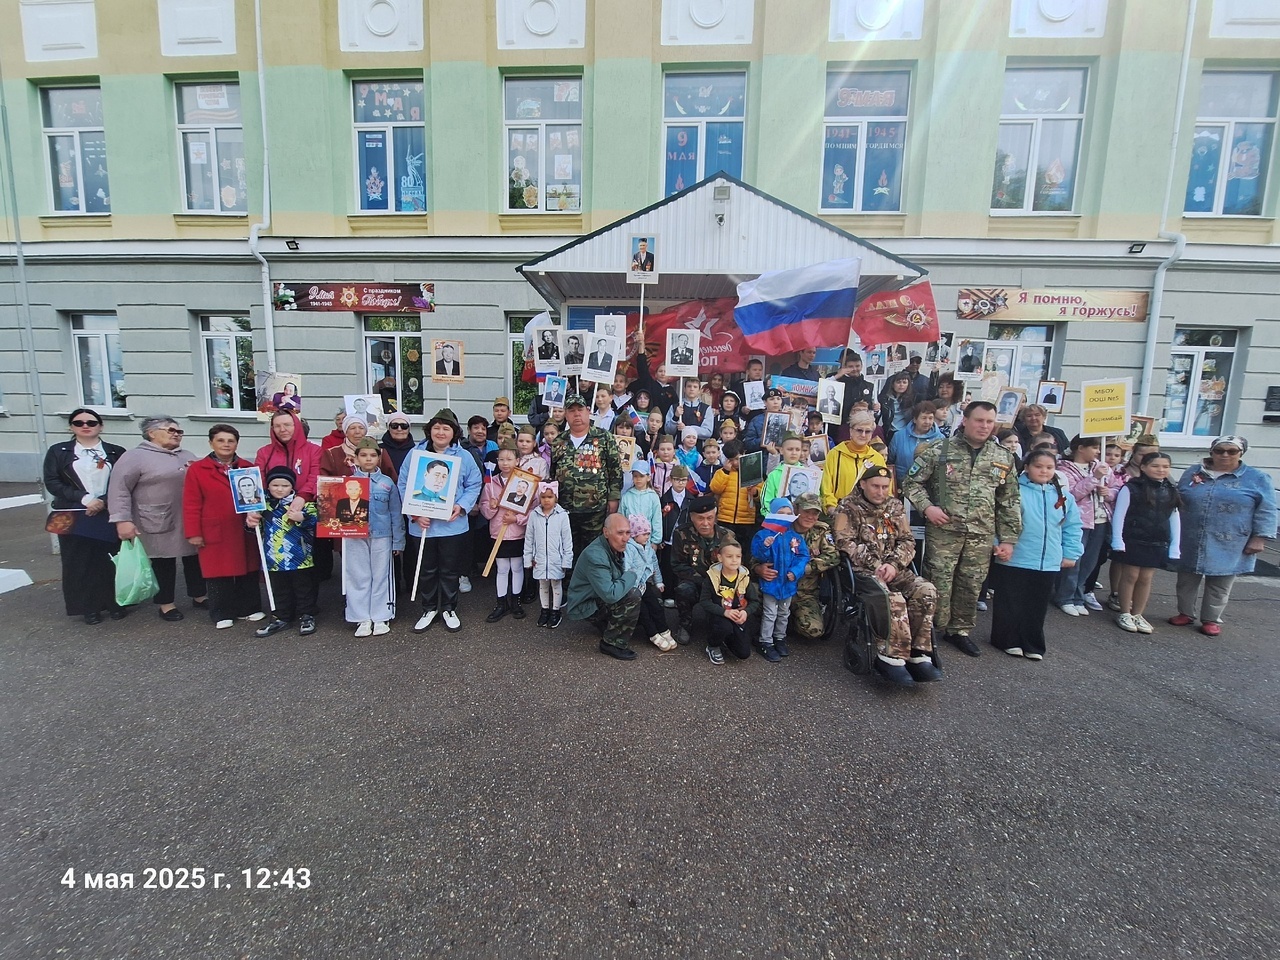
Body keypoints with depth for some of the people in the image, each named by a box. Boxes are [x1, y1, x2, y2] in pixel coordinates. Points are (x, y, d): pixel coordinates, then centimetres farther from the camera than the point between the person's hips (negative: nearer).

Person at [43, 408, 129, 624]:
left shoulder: (116, 452, 6)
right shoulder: (58, 451, 7)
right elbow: (52, 482, -1)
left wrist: (104, 501, -14)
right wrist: (84, 498, -14)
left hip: (109, 516, 0)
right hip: (74, 517, 1)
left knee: (112, 560, 2)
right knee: (80, 562, 4)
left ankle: (115, 602, 14)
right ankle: (89, 607, 15)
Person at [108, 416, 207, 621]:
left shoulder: (188, 456, 14)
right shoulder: (135, 457, -5)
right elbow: (119, 489, -10)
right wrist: (122, 520, -17)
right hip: (159, 524, -5)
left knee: (194, 558, 11)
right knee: (163, 563, 5)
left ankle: (199, 597, 23)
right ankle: (166, 604, 16)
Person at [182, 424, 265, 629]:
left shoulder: (248, 468, 7)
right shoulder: (197, 469, -1)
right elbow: (191, 505, -3)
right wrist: (193, 533, -7)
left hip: (245, 531, 2)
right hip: (215, 532, -2)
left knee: (247, 571, 9)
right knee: (218, 573, 5)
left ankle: (249, 608, 21)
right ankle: (222, 614, 16)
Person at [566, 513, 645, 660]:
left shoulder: (617, 547, -2)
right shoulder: (595, 556, -31)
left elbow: (620, 575, 16)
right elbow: (610, 595, -37)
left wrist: (631, 580, -5)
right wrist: (632, 575, -23)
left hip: (600, 599, 9)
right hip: (584, 606, -9)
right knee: (632, 596, -27)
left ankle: (605, 623, 21)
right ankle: (612, 643, -13)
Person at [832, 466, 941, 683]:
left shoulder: (896, 506, 14)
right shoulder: (848, 507, 0)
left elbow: (907, 541, 10)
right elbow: (845, 543, -8)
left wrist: (893, 564, -9)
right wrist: (875, 564, -15)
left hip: (894, 568, 5)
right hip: (863, 571, -5)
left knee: (926, 591, -21)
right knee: (893, 599, -32)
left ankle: (918, 655, -15)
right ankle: (892, 656, -21)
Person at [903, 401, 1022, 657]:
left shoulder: (1003, 458, 8)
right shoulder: (940, 450, -3)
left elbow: (1009, 502, 11)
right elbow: (911, 481, 1)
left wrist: (1008, 539, 7)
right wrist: (927, 507, -14)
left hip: (982, 535, 4)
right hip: (943, 530, -4)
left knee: (971, 585, 12)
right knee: (938, 583, -1)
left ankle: (959, 630, 29)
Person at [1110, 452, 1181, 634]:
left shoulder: (1171, 492, 8)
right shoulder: (1131, 488, -7)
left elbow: (1175, 519, 10)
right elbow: (1119, 515, -8)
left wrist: (1174, 546, 7)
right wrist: (1118, 541, -13)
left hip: (1157, 543, 4)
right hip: (1132, 540, -4)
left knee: (1146, 578, 8)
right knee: (1131, 576, 2)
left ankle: (1138, 615, 20)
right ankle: (1125, 614, 13)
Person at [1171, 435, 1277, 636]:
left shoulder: (1257, 478, -1)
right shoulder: (1193, 472, 6)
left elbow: (1266, 512, -2)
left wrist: (1259, 538, -9)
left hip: (1228, 547, -2)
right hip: (1191, 544, 2)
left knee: (1219, 587, 9)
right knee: (1186, 581, 12)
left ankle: (1211, 620, 22)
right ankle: (1185, 613, 26)